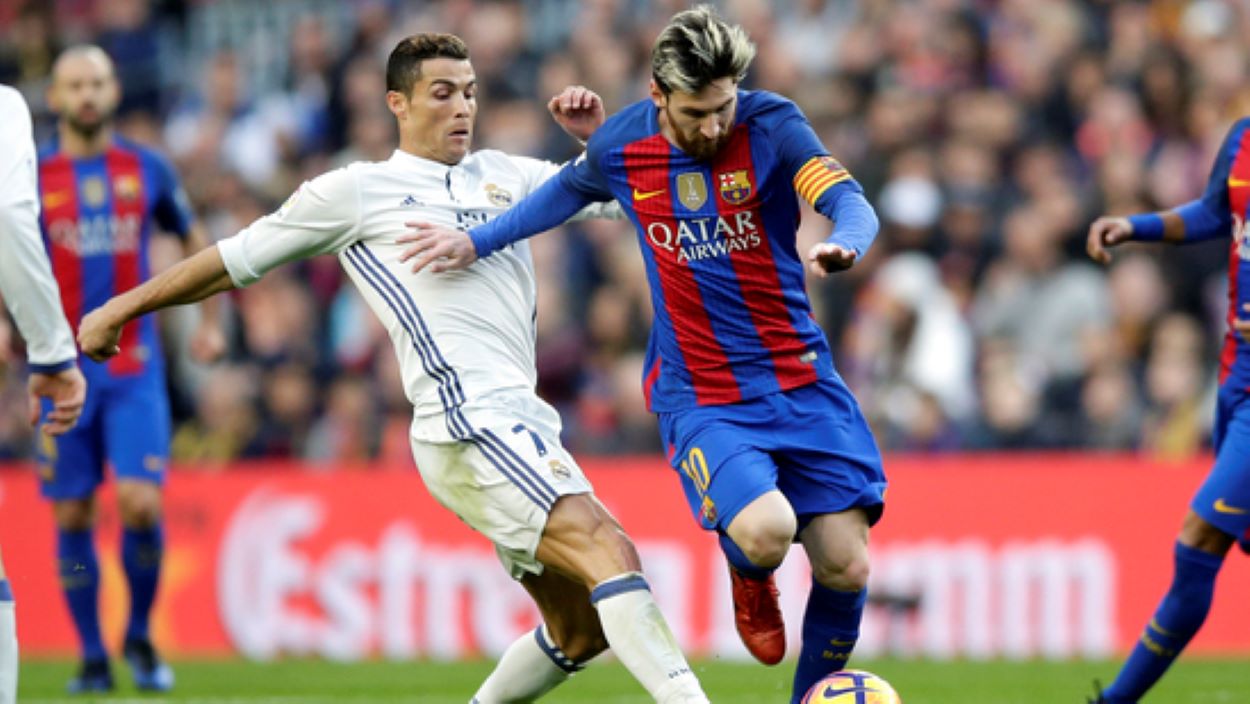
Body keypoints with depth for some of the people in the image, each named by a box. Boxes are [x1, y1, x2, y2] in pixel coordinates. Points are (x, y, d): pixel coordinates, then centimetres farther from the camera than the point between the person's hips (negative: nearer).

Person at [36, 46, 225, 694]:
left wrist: (208, 320, 18)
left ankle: (140, 636, 9)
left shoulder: (147, 170, 5)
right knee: (72, 516, 0)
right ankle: (93, 657, 12)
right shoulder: (32, 178, 1)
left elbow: (192, 240, 20)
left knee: (141, 505, -12)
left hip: (134, 367, 0)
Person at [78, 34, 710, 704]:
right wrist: (121, 309, 18)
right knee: (609, 552, -24)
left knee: (580, 628, 7)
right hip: (470, 420, -8)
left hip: (520, 424, 8)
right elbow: (240, 257, 13)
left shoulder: (504, 176, 22)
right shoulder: (359, 190, 6)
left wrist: (597, 135, 7)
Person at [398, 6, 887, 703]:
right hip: (700, 398, -1)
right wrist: (477, 242, 20)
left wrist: (842, 246, -45)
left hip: (801, 382, 1)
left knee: (846, 569, -7)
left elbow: (853, 205, -22)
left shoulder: (771, 124, -10)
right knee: (764, 530, -28)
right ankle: (749, 579, 11)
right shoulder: (621, 148, -4)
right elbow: (568, 190, 20)